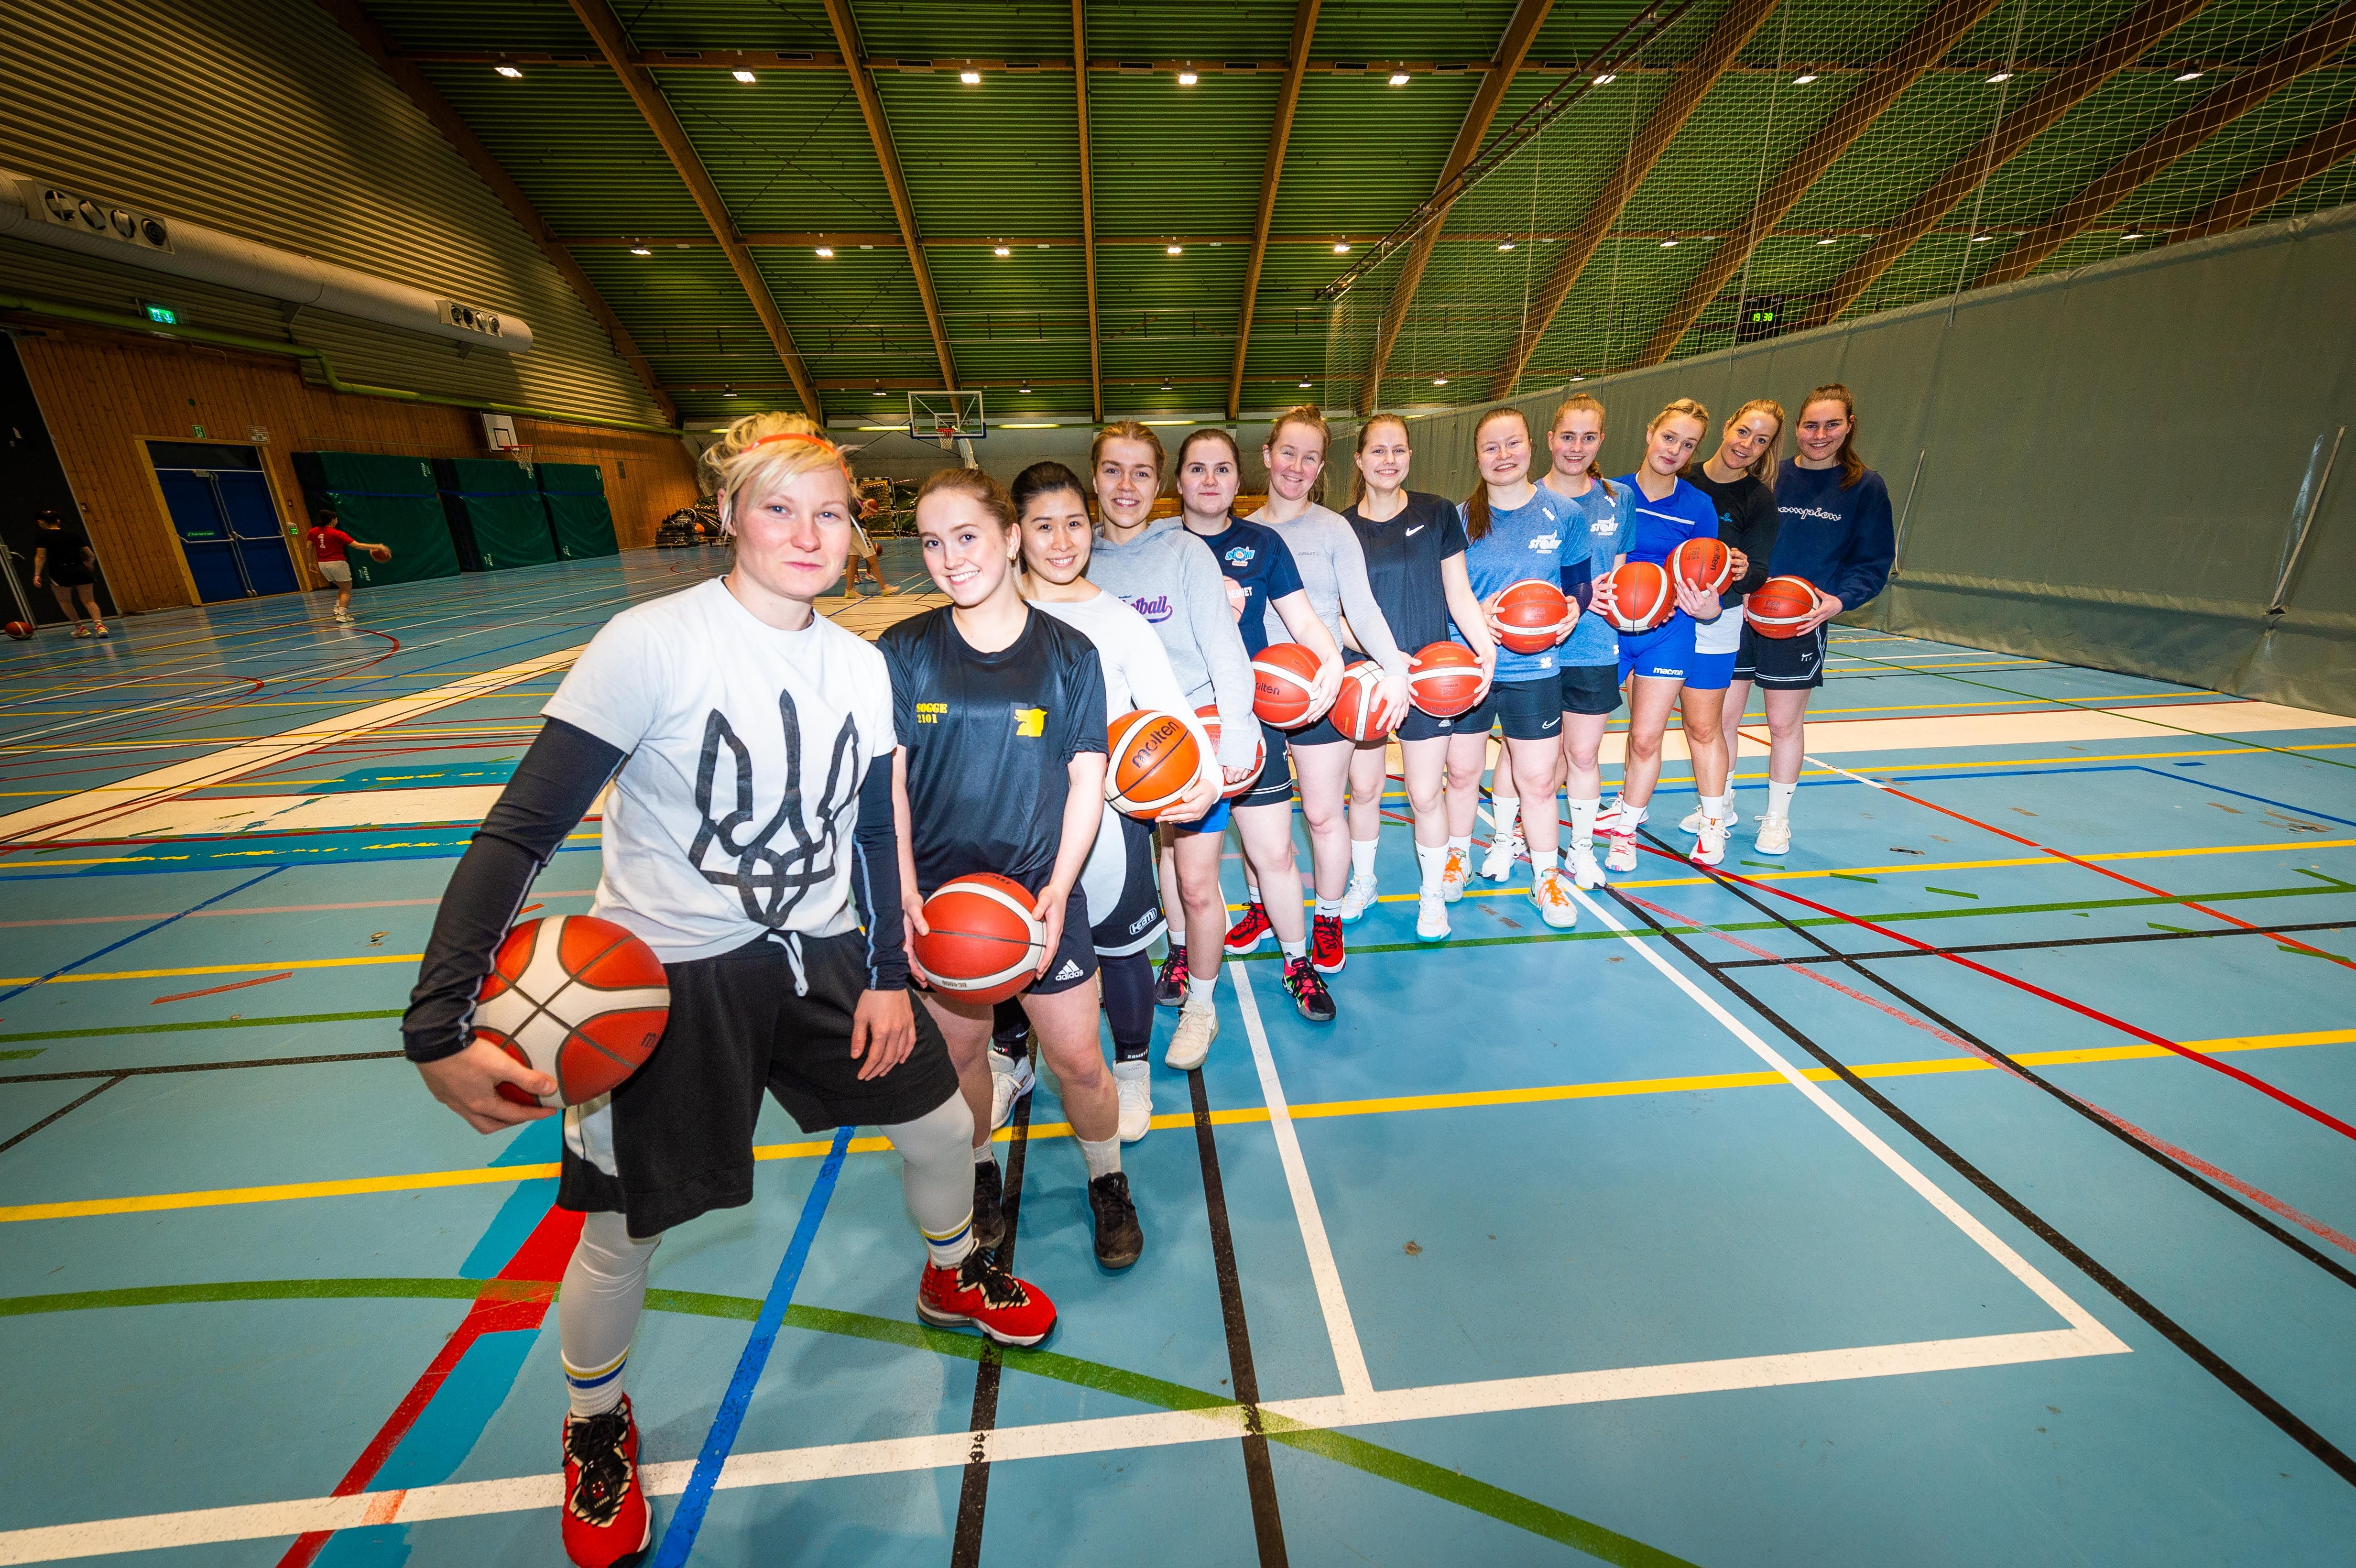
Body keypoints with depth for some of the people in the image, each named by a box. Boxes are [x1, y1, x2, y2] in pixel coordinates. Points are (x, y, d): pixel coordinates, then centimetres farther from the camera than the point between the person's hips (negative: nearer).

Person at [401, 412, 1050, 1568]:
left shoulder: (862, 666, -2)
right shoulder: (651, 644, -19)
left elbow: (875, 832, 6)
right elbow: (522, 828, -18)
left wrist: (890, 974, 1)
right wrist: (438, 1024, -25)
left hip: (822, 956, 5)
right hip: (665, 979, -4)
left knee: (941, 1124, 12)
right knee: (623, 1234, 11)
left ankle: (952, 1277, 47)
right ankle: (594, 1427, 46)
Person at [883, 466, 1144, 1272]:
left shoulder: (1070, 653, -4)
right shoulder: (903, 651, -3)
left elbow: (1088, 777, -3)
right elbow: (887, 781, -3)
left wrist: (1057, 889, -12)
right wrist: (906, 897, -11)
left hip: (1041, 893, -1)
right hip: (938, 897, 1)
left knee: (1078, 1061, 6)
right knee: (958, 1050, 15)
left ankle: (1108, 1181, 36)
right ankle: (979, 1169, 45)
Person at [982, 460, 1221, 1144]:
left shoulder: (1120, 622, -4)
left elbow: (1171, 709, -10)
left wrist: (1207, 777, -28)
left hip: (1108, 816, -1)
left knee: (1119, 948, 11)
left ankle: (1133, 1067, 39)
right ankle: (1010, 1060, 45)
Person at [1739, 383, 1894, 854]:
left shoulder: (1865, 487, 0)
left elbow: (1874, 563, 1)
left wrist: (1839, 600, -16)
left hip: (1801, 623, -2)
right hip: (1739, 613, 2)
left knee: (1784, 723, 5)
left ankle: (1777, 818, 23)